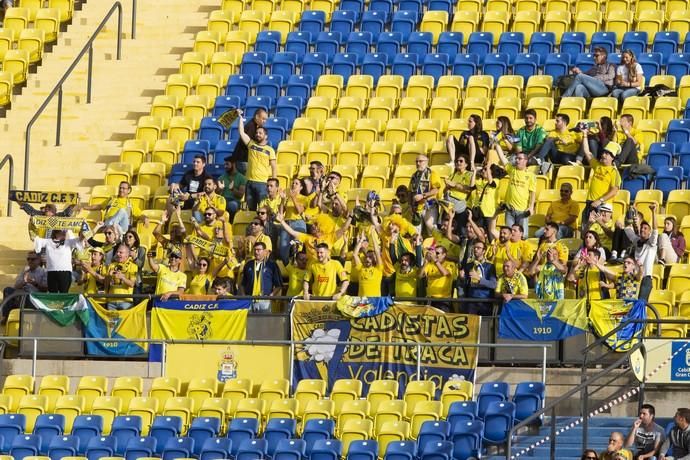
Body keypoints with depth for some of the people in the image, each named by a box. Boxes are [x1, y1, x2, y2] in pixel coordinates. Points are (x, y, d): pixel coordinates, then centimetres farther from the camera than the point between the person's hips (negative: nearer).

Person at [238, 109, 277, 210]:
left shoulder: (270, 150, 3)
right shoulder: (251, 144, 11)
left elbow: (273, 168, 2)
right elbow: (242, 132, 3)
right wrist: (241, 118, -1)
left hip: (263, 183, -3)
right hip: (250, 182, 3)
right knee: (251, 208, 6)